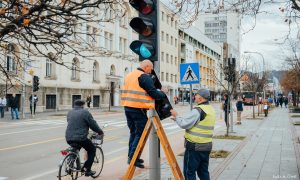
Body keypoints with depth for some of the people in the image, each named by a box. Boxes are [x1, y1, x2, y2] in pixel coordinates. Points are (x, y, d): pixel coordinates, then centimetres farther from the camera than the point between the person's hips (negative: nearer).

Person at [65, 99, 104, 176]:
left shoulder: (70, 113, 15)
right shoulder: (85, 112, -4)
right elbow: (93, 124, -3)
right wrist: (100, 132, 14)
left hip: (69, 138, 6)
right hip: (80, 138, -6)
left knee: (75, 149, 36)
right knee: (92, 149, 16)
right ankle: (87, 170, 9)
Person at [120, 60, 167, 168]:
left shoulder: (129, 76, 18)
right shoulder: (145, 77, -9)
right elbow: (153, 93, -12)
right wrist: (163, 94, 4)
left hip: (127, 107, 8)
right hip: (138, 109, -8)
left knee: (133, 132, 16)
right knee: (140, 133, -3)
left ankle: (131, 156, 18)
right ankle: (133, 157, -6)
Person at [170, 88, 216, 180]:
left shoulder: (198, 110, -17)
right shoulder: (211, 109, 11)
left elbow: (184, 124, -18)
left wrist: (176, 116, -1)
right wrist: (178, 119, 17)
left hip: (194, 146, -8)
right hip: (207, 146, 8)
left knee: (189, 172, 0)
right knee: (203, 171, 16)